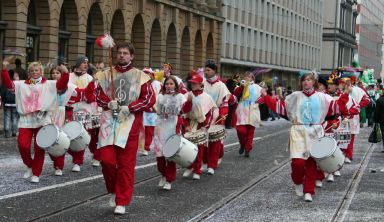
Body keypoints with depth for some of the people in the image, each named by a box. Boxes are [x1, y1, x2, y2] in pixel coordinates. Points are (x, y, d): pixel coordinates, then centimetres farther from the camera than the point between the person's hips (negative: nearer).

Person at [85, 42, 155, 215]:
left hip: (130, 121, -2)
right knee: (106, 159, -8)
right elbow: (96, 94, 12)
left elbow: (150, 99, -4)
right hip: (110, 120, 2)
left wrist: (129, 108, -14)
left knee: (126, 163, -1)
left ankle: (122, 202, 8)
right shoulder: (107, 74, 10)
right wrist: (109, 103, -9)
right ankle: (113, 190, 19)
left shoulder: (140, 76, 2)